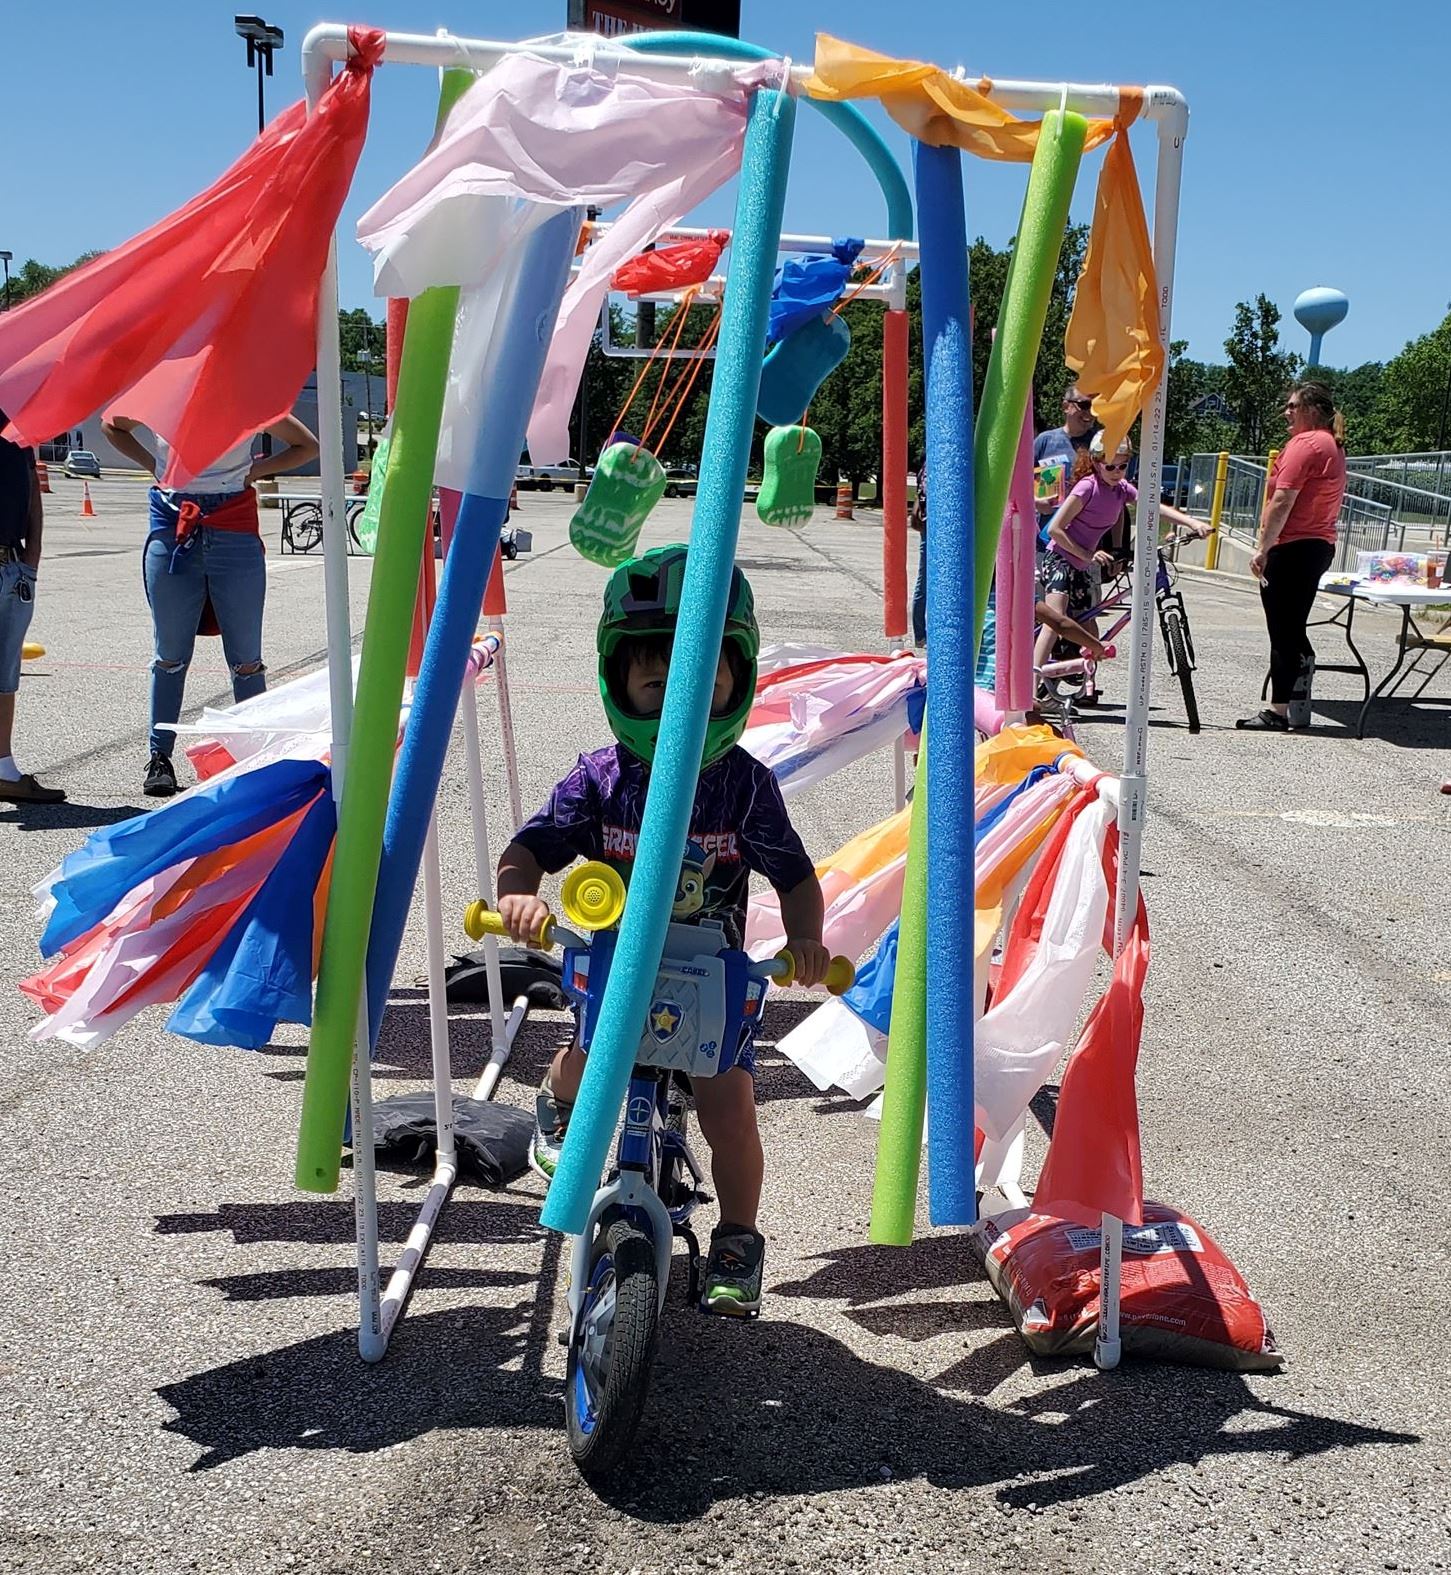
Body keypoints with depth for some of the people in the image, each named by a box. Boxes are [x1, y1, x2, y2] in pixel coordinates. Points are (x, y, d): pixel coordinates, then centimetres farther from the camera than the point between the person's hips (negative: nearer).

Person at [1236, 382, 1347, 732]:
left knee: (1283, 632, -7)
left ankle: (1277, 711, -5)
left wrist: (1263, 548, -18)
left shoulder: (1305, 444, -14)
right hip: (1319, 546, 10)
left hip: (1293, 547, -10)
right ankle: (1299, 710, 15)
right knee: (1294, 631, 15)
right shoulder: (1334, 446, 19)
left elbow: (1282, 500, -20)